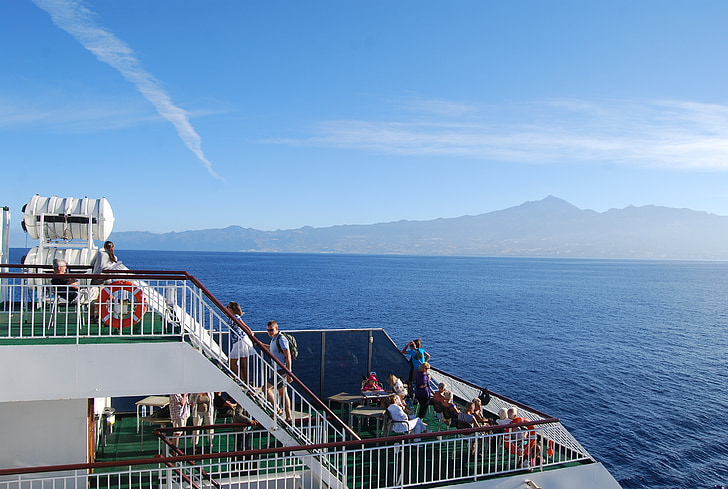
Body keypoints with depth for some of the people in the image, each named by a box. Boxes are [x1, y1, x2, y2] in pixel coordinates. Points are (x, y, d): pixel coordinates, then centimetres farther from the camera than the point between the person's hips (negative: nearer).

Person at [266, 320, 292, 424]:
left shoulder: (281, 339, -16)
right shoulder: (273, 339, 13)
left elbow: (288, 356, -20)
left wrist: (289, 374, -23)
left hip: (282, 370, -10)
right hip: (278, 370, 10)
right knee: (283, 394, 10)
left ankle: (277, 410, -5)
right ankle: (289, 418, 14)